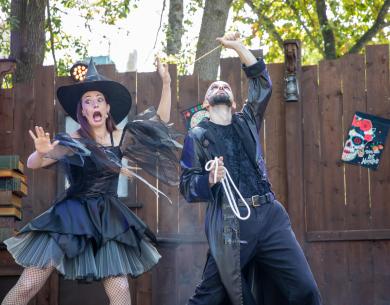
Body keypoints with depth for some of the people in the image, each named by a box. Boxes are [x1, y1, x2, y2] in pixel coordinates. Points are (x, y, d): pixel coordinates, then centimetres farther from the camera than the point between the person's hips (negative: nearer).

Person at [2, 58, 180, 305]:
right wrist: (42, 152, -32)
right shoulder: (72, 142, -4)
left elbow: (161, 119, 10)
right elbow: (32, 164, -9)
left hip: (109, 219, 2)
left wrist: (166, 83, 0)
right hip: (71, 216, -2)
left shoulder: (121, 137, 5)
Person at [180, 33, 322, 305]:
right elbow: (187, 185, 3)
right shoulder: (198, 136, 9)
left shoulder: (247, 121, 20)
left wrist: (238, 46, 10)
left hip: (270, 215, 4)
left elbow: (263, 83, 14)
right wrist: (210, 179, -17)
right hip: (230, 223, -3)